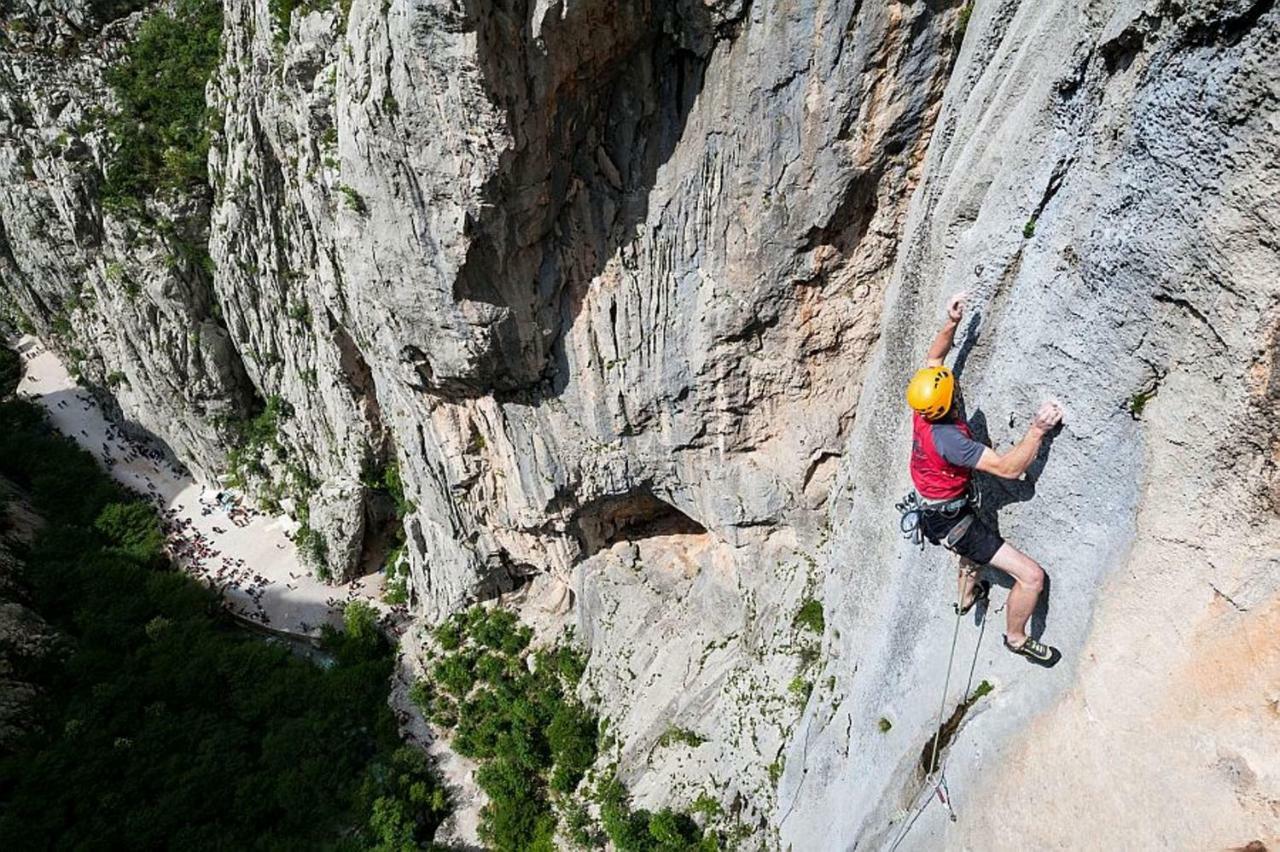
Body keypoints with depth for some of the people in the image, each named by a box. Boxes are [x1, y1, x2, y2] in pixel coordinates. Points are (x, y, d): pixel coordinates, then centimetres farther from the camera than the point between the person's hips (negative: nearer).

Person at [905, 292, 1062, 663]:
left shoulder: (924, 409, -13)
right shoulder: (948, 439, -36)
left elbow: (933, 359, 6)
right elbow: (1009, 468, -33)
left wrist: (950, 323, -4)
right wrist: (1038, 429, -31)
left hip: (934, 510, 10)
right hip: (951, 522, -10)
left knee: (976, 533, 43)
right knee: (1032, 575, -7)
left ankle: (967, 594, 63)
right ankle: (1016, 637, 18)